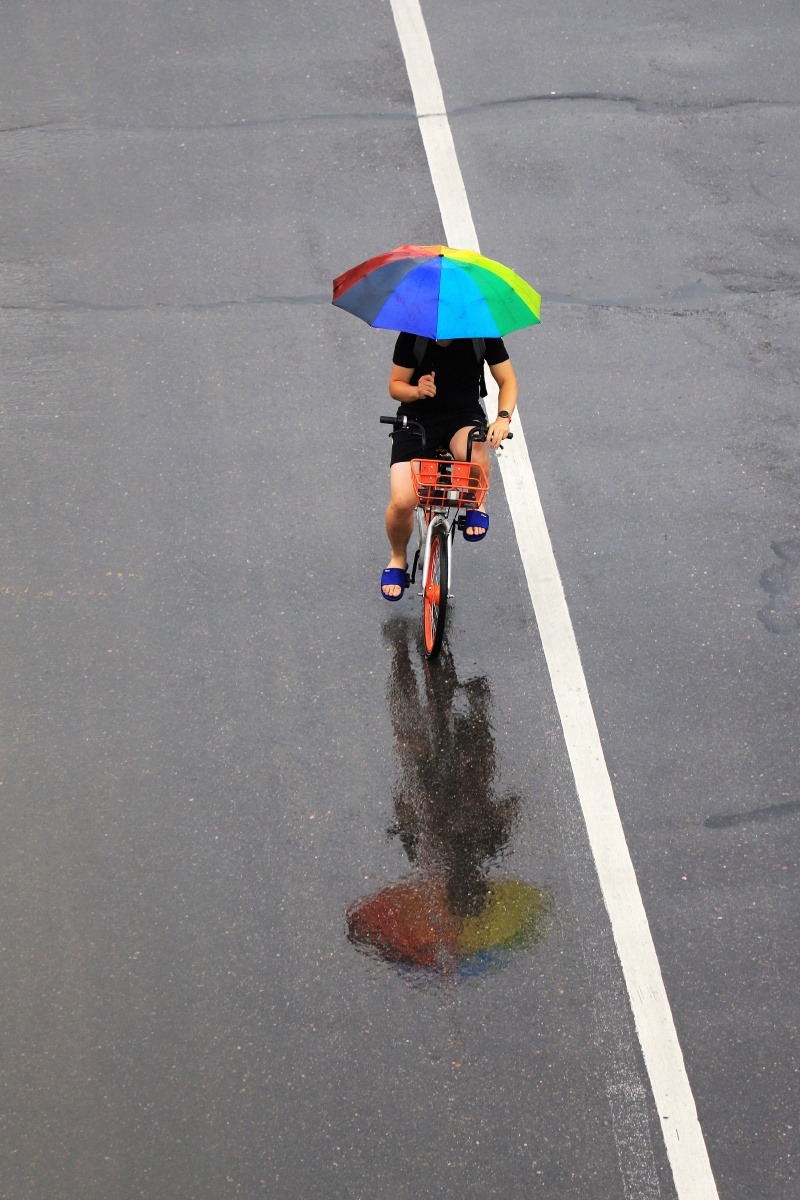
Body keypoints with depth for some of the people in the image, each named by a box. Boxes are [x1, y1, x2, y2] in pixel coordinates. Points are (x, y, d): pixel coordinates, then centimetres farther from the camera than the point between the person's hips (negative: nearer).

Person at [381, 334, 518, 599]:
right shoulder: (413, 336, -14)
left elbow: (507, 380, -3)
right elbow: (395, 386, -5)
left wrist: (503, 417, -22)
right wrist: (417, 391, -28)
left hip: (463, 416, 0)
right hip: (416, 418, 0)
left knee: (473, 451, -39)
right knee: (402, 502, -19)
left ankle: (477, 506, -4)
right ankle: (398, 559, 15)